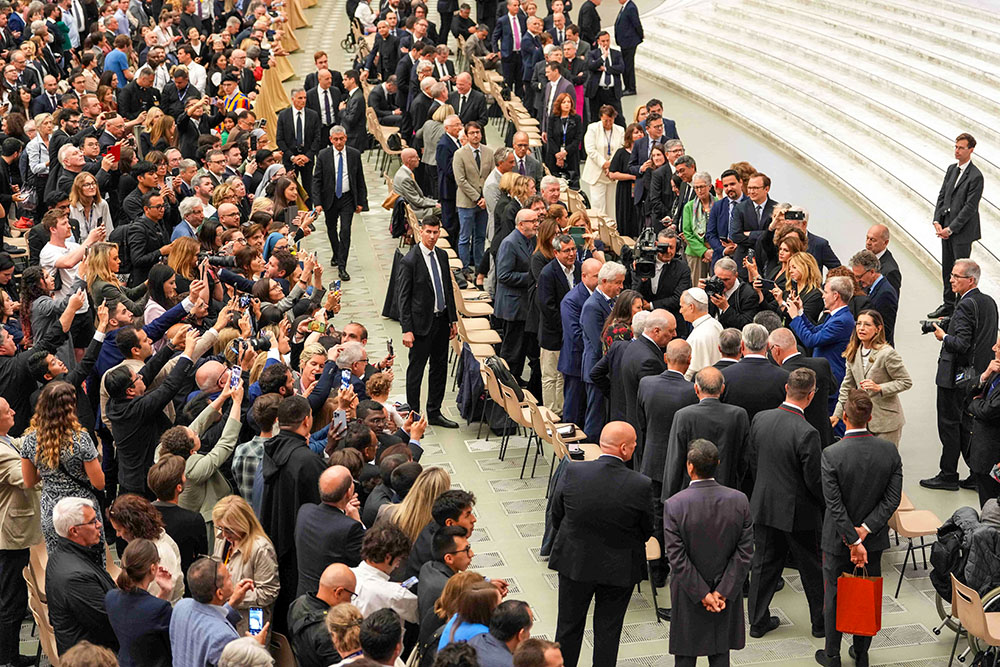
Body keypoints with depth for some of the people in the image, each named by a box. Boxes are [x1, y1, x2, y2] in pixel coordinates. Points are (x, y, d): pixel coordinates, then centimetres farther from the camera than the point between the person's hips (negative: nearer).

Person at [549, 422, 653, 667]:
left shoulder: (572, 473, -18)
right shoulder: (641, 485, -22)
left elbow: (556, 517, -5)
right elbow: (646, 531, -8)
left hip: (574, 562, 1)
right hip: (619, 569, -1)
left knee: (569, 627, 19)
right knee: (608, 630, 15)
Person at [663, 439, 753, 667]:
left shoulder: (674, 505, -19)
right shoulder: (739, 501, -11)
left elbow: (677, 558, -17)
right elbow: (745, 552, -9)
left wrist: (702, 594, -11)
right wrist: (722, 592, -8)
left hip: (688, 597, -2)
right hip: (727, 597, 2)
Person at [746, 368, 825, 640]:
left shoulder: (760, 419, -6)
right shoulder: (807, 433, -25)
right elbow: (814, 480, -19)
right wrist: (829, 505, 0)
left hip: (764, 507, 5)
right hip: (798, 512, -5)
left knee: (764, 564, 17)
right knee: (812, 568, 13)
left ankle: (758, 621, 25)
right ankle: (821, 622, 26)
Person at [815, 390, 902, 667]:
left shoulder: (831, 454, -22)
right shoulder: (889, 451, -11)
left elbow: (835, 506, -22)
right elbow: (893, 498, -10)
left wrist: (854, 541, -17)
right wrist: (865, 530, -11)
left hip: (839, 540, -3)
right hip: (875, 539, 3)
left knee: (834, 597, 15)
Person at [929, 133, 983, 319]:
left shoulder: (976, 176, -15)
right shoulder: (951, 169, 10)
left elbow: (970, 207, -17)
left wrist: (951, 228, -16)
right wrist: (937, 221, -1)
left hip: (963, 231, -7)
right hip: (946, 228, 7)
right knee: (947, 268, 14)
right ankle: (949, 305, 25)